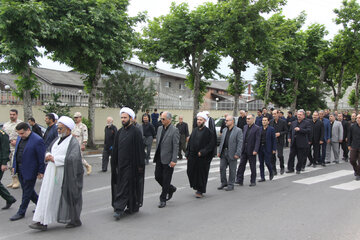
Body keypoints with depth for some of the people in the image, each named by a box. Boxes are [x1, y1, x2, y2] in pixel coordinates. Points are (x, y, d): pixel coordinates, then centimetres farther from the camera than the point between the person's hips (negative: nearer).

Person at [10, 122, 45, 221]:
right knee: (26, 189, 17)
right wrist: (14, 166, 15)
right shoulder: (20, 138, 6)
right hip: (20, 169, 8)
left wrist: (41, 171, -13)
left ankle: (21, 212, 15)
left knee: (27, 192, 3)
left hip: (30, 170, -8)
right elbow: (16, 152, 17)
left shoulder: (37, 140, -18)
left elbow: (41, 157, -15)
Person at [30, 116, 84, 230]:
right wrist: (48, 155, -5)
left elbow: (72, 158, -23)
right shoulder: (57, 139, 11)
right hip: (52, 174, 7)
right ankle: (43, 222, 5)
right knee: (48, 196, 3)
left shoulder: (73, 142, -11)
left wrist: (55, 159, -18)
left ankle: (75, 220, 21)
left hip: (64, 176, -7)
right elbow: (48, 150, 19)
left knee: (67, 197, 5)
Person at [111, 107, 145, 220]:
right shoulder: (119, 132, 11)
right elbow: (115, 149, 15)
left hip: (131, 164, -7)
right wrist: (114, 163, 12)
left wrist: (140, 165, -13)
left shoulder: (136, 131, -9)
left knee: (124, 186, -8)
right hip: (121, 163, 7)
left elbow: (140, 149, -11)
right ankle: (132, 207, 23)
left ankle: (119, 209, -5)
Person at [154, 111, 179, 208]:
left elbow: (176, 147, -13)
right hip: (159, 158, 7)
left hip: (168, 159, -7)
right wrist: (156, 155, 14)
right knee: (158, 177, 9)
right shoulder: (159, 128, 10)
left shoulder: (174, 130, -11)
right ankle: (171, 189, 33)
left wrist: (173, 160, -17)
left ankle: (163, 199, 13)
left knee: (166, 180, 1)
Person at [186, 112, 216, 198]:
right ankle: (196, 187, 29)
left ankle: (200, 191, 18)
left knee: (201, 174, 3)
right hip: (192, 156, 6)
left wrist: (202, 152, -19)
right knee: (191, 172, 8)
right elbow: (190, 142, 14)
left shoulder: (208, 132, -9)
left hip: (203, 158, -6)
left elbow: (211, 144, -14)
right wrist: (187, 154, 9)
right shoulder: (194, 130, 9)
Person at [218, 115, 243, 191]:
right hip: (224, 152, 6)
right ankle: (224, 183, 21)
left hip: (232, 153, -6)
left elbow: (240, 143, -11)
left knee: (232, 170, 3)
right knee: (222, 168, 7)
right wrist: (219, 151, 9)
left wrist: (237, 154, -16)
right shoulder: (225, 130, 13)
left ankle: (230, 185, 14)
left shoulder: (238, 131, -7)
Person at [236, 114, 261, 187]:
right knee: (241, 165, 3)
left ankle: (253, 181, 16)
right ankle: (239, 180, 8)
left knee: (252, 167, 6)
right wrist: (241, 148, 10)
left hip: (251, 151, -6)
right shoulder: (245, 127, 11)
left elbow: (257, 140, -14)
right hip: (244, 150, 6)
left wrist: (255, 150, -21)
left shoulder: (257, 128, -9)